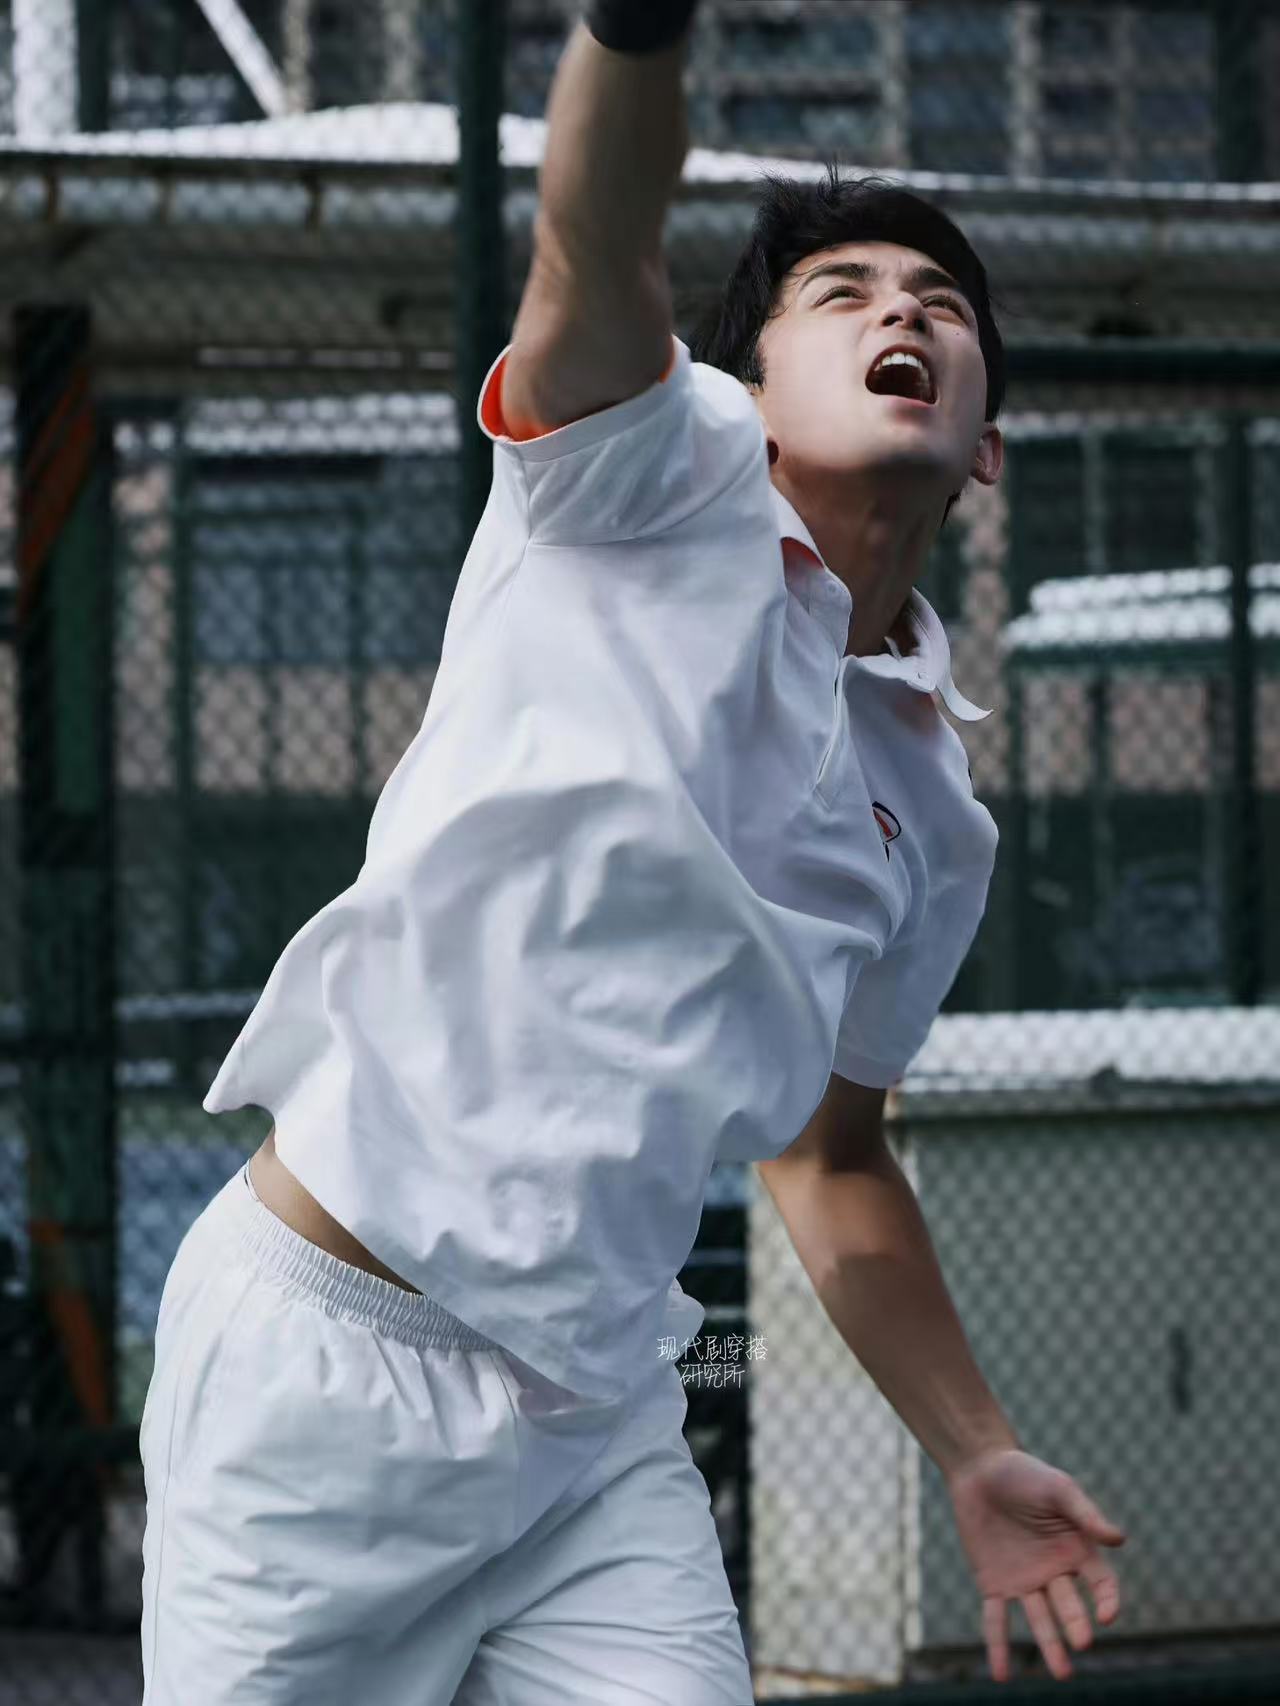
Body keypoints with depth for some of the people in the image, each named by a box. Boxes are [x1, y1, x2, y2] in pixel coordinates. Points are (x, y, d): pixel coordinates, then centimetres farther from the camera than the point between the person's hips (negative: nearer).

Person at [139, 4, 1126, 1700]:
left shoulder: (934, 820, 15)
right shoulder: (666, 487, -1)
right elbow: (596, 240, -22)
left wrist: (977, 1454, 18)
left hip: (597, 1426, 5)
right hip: (325, 1358, -5)